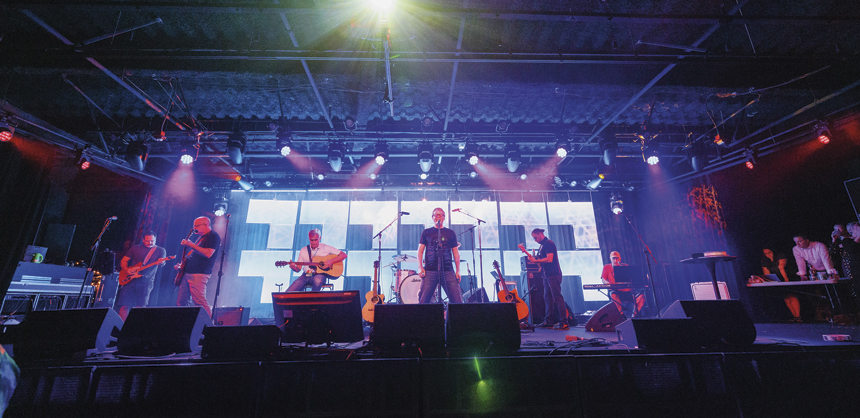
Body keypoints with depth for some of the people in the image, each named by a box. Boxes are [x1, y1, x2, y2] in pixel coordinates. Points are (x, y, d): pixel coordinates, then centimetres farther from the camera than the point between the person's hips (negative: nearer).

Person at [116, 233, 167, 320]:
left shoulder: (160, 250, 6)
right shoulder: (135, 248, 13)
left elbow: (161, 263, -8)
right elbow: (123, 261, 14)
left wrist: (161, 262, -33)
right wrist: (126, 269, -6)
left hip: (146, 282, -2)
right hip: (130, 280, 2)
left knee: (140, 306, -4)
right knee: (124, 306, -1)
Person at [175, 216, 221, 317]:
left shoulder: (213, 236, -8)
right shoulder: (201, 237, 22)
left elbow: (208, 253, -22)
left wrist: (191, 245, -17)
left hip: (199, 274, -10)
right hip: (187, 273, 10)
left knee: (199, 301, -13)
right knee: (181, 302, 11)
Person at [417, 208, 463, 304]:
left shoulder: (450, 233, 15)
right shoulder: (426, 232, 14)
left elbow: (456, 252, 14)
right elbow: (420, 250, 9)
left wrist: (458, 270, 5)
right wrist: (420, 266, -5)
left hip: (448, 271, 1)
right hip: (430, 271, 0)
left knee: (457, 300, -5)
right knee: (423, 301, -6)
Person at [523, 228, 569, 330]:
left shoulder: (548, 243, -11)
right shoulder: (542, 245, 18)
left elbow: (549, 259, -21)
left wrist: (535, 260, -17)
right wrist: (531, 257, 10)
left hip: (553, 274, -10)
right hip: (547, 275, 10)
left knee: (557, 298, -9)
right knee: (548, 298, 13)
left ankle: (564, 323, -5)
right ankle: (549, 320, 20)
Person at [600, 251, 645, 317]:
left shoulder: (625, 266, 13)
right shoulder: (607, 267, 11)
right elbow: (603, 279, 2)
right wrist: (607, 283, -21)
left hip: (627, 292, 2)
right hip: (616, 291, -2)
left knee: (641, 296, -25)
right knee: (613, 295, -38)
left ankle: (634, 316, -19)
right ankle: (622, 315, -30)